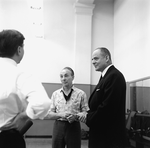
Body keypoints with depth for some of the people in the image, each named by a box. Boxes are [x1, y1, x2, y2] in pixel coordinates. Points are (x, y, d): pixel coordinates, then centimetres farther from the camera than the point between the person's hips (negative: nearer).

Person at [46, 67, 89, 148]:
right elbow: (49, 115, 4)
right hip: (58, 126, 2)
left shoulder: (81, 94, -1)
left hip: (74, 127, -2)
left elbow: (86, 113, -2)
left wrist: (76, 116, -21)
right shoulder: (55, 94, 6)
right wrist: (61, 114, -14)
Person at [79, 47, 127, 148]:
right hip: (101, 133, 9)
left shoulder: (115, 76, -18)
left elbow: (108, 106, -24)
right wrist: (87, 115, -1)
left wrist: (88, 119, -12)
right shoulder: (106, 76, 14)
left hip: (109, 136, -9)